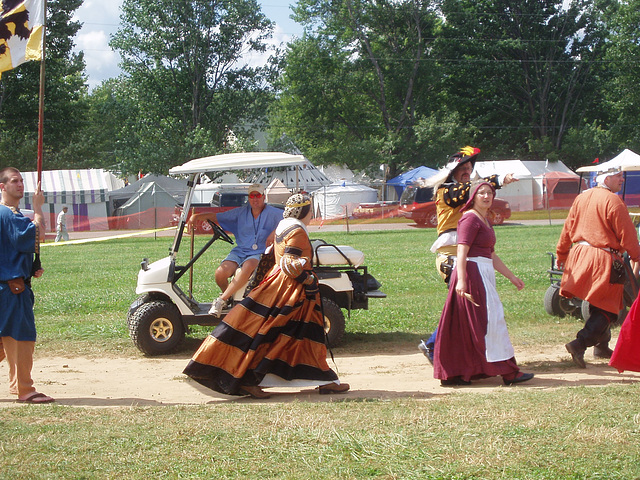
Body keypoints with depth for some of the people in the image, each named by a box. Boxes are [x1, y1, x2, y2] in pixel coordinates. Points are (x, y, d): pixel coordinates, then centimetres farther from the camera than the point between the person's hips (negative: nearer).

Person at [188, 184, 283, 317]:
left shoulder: (273, 213, 3)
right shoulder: (241, 212, 14)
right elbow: (216, 216, 15)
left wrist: (275, 232, -23)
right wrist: (197, 216, -1)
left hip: (261, 253, -4)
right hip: (240, 251, 4)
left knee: (248, 266, -40)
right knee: (220, 273, -25)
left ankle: (222, 300, -29)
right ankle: (228, 296, 10)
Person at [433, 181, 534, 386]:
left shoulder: (484, 220, 19)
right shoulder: (470, 219, -11)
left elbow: (492, 256, 25)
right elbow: (462, 252, -21)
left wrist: (512, 277, 26)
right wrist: (461, 280, -32)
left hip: (484, 274, 10)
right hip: (472, 273, -10)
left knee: (464, 326, 10)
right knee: (491, 318, -6)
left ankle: (452, 374, 14)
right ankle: (508, 372, -2)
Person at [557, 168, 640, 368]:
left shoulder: (581, 198, 9)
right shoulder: (613, 200, -13)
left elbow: (567, 228, 13)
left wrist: (561, 254, 22)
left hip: (580, 254, 8)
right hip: (603, 259, -8)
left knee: (597, 305, 21)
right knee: (607, 309, -2)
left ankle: (601, 346, 28)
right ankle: (579, 344, -16)